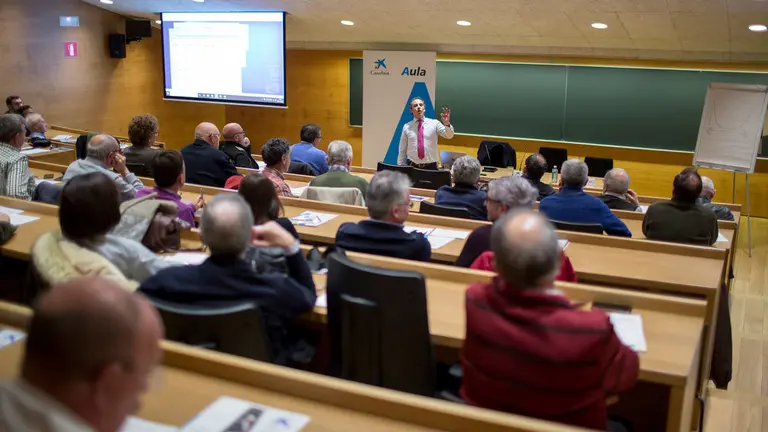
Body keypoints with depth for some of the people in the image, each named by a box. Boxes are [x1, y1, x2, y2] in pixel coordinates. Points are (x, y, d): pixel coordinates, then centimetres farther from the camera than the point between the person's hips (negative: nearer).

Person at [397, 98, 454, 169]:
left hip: (431, 166, -1)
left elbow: (449, 135, -13)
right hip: (412, 166, 1)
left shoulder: (434, 123, 1)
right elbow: (402, 150, 9)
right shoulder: (406, 127, 5)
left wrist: (447, 124, -33)